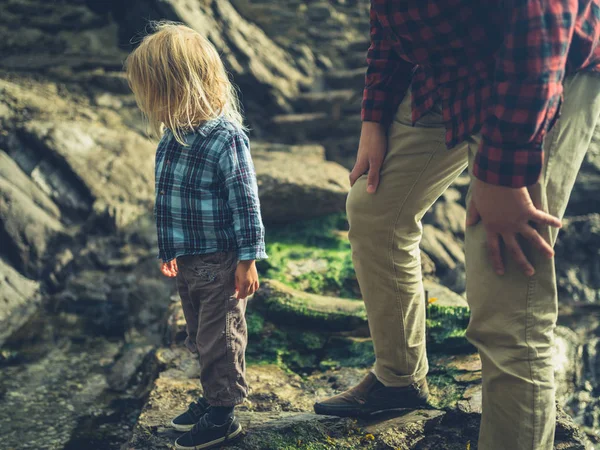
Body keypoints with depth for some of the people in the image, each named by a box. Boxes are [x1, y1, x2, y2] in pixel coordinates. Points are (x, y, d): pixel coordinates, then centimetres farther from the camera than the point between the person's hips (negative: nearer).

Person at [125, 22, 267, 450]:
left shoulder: (226, 139, -22)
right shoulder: (174, 134, 4)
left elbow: (245, 202, -19)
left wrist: (248, 260, -17)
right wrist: (169, 249, 21)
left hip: (220, 265, -8)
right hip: (187, 261, 8)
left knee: (219, 339, 4)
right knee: (199, 338, 21)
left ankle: (223, 415, 19)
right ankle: (213, 398, 38)